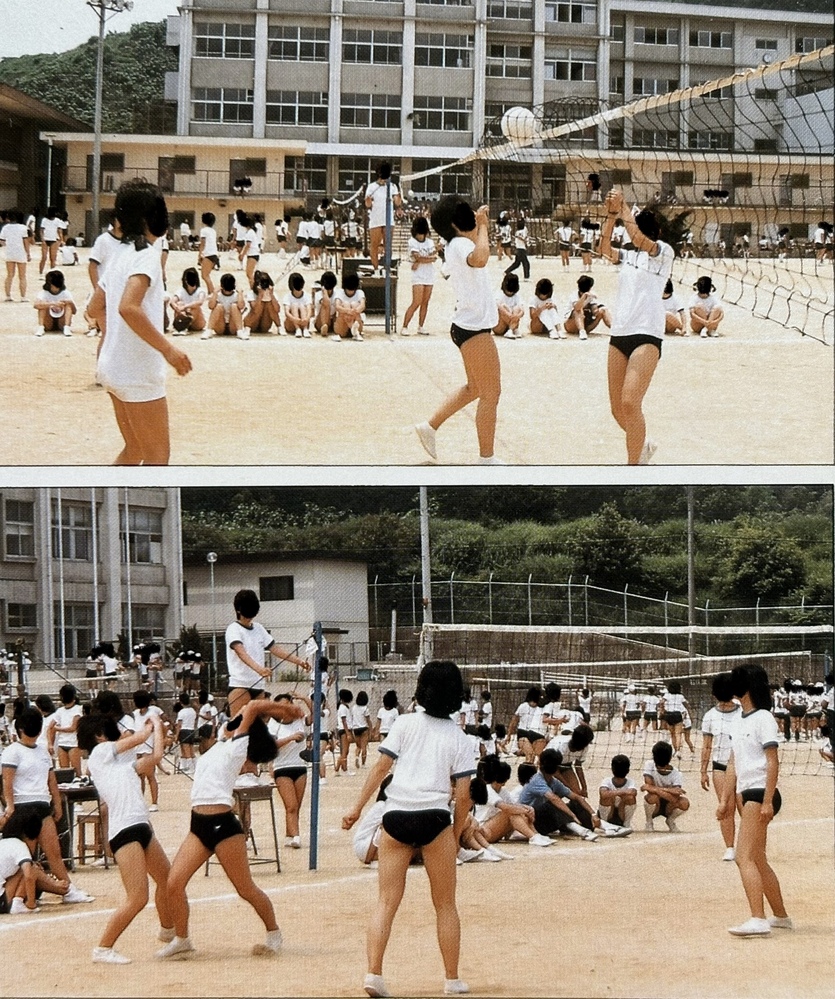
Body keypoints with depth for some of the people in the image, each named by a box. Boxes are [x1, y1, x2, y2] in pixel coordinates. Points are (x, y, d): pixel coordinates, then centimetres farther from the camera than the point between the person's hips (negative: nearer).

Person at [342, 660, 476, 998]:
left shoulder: (405, 723, 7)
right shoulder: (458, 738, 7)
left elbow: (381, 767, 1)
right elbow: (463, 795, 4)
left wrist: (357, 807, 6)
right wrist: (456, 835, 13)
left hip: (396, 816, 1)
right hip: (434, 818, -1)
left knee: (386, 901, 5)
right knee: (445, 905, 12)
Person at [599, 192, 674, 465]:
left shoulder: (663, 252, 0)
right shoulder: (629, 256, 18)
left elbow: (639, 237, -16)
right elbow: (605, 249, 2)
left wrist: (623, 207, -8)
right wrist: (611, 215, -6)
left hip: (646, 336, -7)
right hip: (619, 334, 7)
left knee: (630, 404, -19)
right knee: (617, 408, 8)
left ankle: (634, 464, -14)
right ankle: (642, 447, 32)